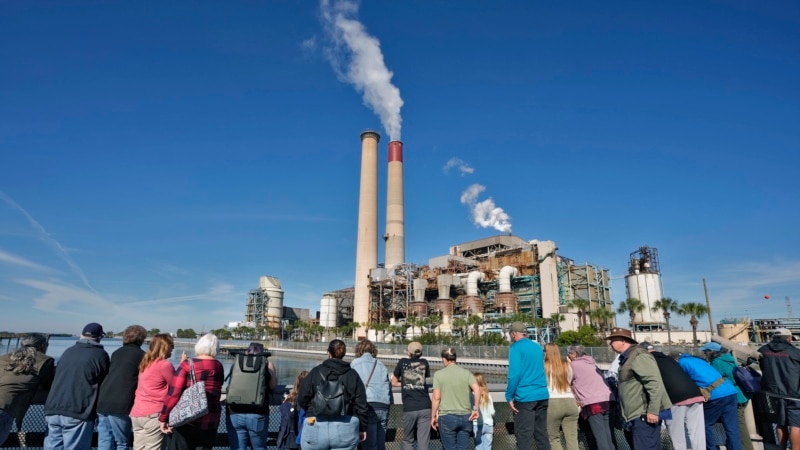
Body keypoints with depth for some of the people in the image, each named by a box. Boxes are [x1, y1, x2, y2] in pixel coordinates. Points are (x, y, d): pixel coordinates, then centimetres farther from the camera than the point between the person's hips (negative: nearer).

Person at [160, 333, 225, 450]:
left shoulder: (187, 364, -7)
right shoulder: (219, 367, 4)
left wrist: (163, 418, -5)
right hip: (210, 421, 3)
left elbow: (173, 393, -12)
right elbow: (215, 393, 10)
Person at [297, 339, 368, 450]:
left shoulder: (315, 372, 0)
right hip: (345, 430, 1)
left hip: (316, 428, -1)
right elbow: (361, 405, 3)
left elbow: (302, 400, 0)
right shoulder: (353, 374, 4)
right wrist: (362, 428, 14)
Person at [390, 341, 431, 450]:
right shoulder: (424, 363, 7)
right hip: (425, 407, 1)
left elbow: (394, 382, 14)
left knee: (408, 441, 15)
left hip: (409, 409, -1)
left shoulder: (402, 362, 6)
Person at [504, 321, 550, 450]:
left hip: (524, 397, -7)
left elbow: (514, 374, -16)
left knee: (524, 436, -3)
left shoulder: (516, 347, -7)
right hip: (542, 395, 7)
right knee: (541, 433, 13)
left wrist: (509, 396, -9)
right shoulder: (537, 347, 15)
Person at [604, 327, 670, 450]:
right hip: (635, 416, 10)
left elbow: (654, 382, -21)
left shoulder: (638, 356, -13)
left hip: (644, 415, -10)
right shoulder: (627, 357, 17)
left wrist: (653, 410, -24)